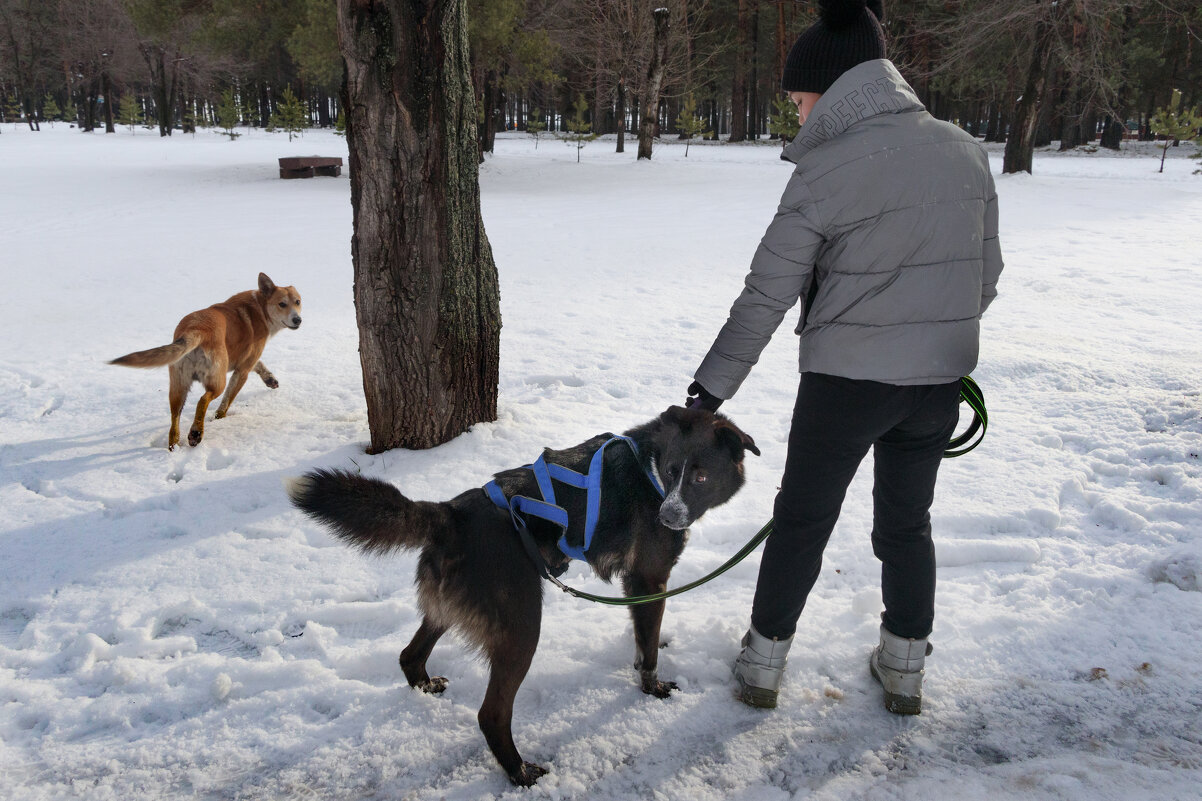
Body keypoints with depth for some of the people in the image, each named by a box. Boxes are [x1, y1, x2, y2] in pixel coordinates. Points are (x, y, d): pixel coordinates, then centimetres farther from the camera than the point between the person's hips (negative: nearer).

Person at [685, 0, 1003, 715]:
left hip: (845, 382, -4)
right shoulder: (966, 152, 0)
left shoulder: (825, 172, -16)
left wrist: (712, 388, -6)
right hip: (940, 381, 5)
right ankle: (905, 673, 31)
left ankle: (763, 666, 26)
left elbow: (766, 296, -14)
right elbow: (987, 273, 8)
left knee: (802, 521, 13)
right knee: (907, 521, 20)